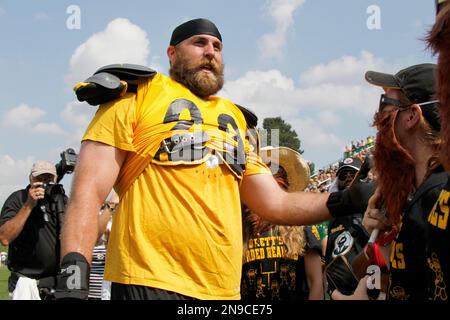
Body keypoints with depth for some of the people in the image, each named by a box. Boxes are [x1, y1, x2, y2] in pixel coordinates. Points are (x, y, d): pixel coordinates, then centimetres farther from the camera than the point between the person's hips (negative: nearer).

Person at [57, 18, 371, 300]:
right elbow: (89, 191, -7)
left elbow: (275, 203, 18)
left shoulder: (235, 119, 19)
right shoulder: (137, 96, 1)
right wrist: (73, 273, -20)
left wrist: (346, 200, 5)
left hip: (223, 290, 6)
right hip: (150, 283, -6)